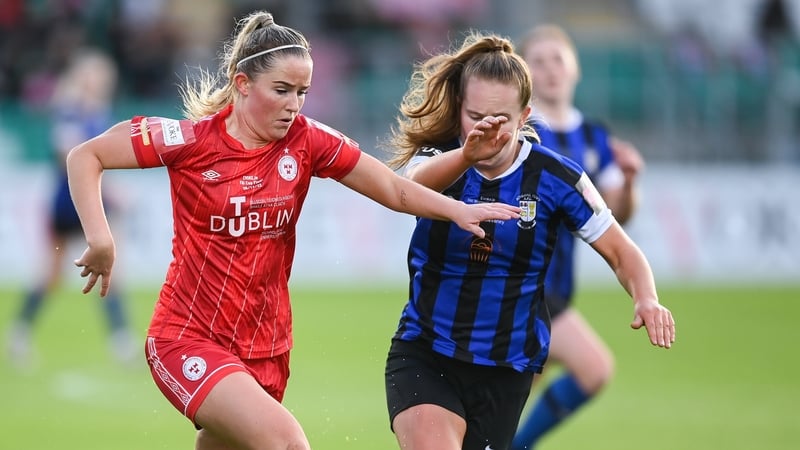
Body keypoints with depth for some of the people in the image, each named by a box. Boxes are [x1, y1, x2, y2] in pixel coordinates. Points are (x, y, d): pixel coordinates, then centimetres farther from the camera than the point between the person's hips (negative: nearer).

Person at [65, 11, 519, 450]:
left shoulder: (307, 140, -2)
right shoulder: (192, 140, -10)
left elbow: (396, 190, 0)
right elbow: (85, 156, -5)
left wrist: (458, 209, -16)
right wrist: (101, 239, -15)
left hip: (265, 347, 5)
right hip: (187, 339, -5)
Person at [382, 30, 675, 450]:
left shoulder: (555, 176, -6)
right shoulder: (436, 158, -9)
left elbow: (621, 252, 0)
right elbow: (416, 184, -35)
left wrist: (646, 299, -23)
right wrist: (466, 155, -57)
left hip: (506, 370, 2)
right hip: (423, 356, -2)